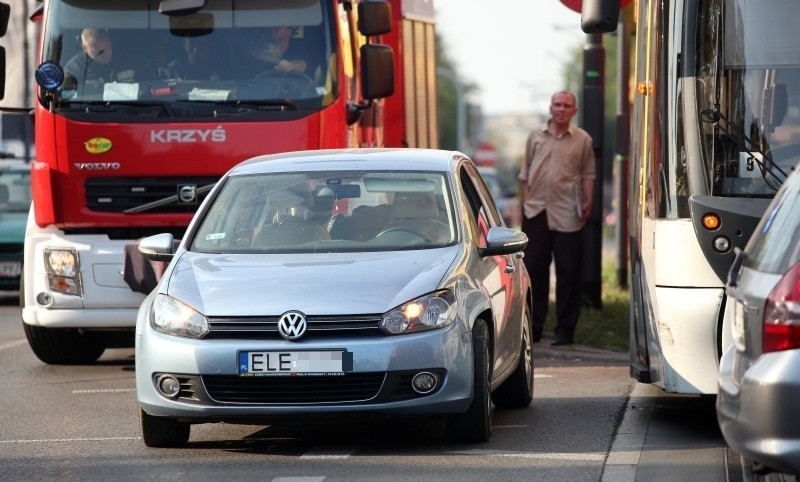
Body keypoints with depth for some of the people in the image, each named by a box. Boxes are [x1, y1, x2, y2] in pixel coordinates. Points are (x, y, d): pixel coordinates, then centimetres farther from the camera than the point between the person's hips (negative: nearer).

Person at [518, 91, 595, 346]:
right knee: (533, 269, 5)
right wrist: (523, 201, 7)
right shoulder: (536, 136, 10)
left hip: (567, 213, -2)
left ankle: (565, 329, 7)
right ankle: (533, 327, 13)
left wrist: (587, 202, -7)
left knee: (568, 272, 0)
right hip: (536, 210, 2)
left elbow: (588, 174, 6)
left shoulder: (582, 140, 4)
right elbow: (525, 172, 13)